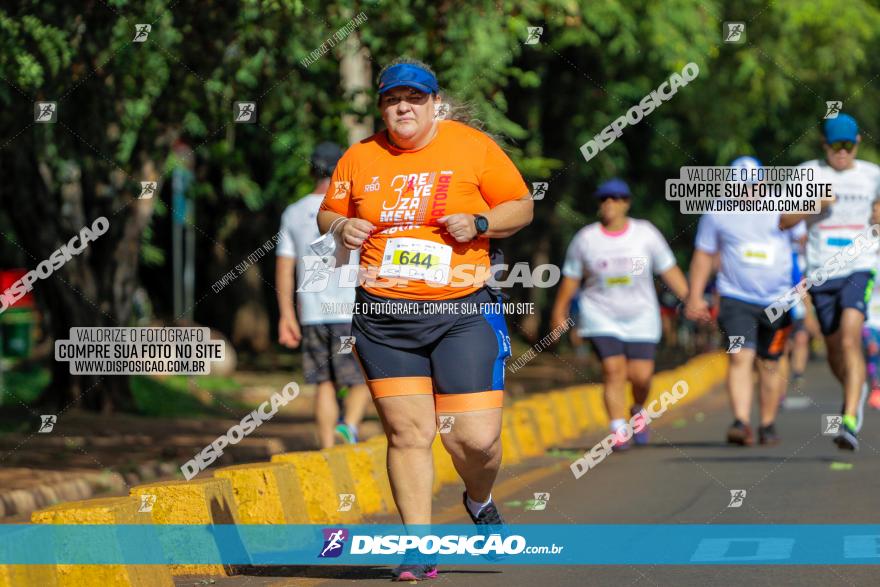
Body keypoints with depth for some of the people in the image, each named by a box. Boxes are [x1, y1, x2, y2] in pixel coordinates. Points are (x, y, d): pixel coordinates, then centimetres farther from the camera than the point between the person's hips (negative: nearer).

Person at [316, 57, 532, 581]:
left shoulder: (473, 146, 2)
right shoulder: (359, 159, 8)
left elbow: (522, 205, 7)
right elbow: (328, 213, 21)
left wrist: (479, 223, -11)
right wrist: (340, 227, -2)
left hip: (463, 310, -2)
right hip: (384, 316, 2)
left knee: (475, 436, -7)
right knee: (407, 431, -4)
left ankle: (480, 501, 27)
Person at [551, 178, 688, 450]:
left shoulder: (646, 233, -2)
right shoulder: (585, 238, -1)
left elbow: (669, 271, 2)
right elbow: (570, 277, 8)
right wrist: (559, 313, 10)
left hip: (640, 318, 1)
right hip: (601, 316, -1)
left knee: (641, 375, -5)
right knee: (614, 371, -15)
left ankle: (638, 411, 27)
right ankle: (619, 432, -11)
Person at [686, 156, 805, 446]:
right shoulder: (717, 215, 3)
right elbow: (703, 255, 10)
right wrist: (695, 296, 7)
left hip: (779, 300, 1)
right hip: (736, 299, -1)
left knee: (769, 365, 7)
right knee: (740, 357, -18)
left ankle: (768, 425, 20)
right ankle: (741, 422, -26)